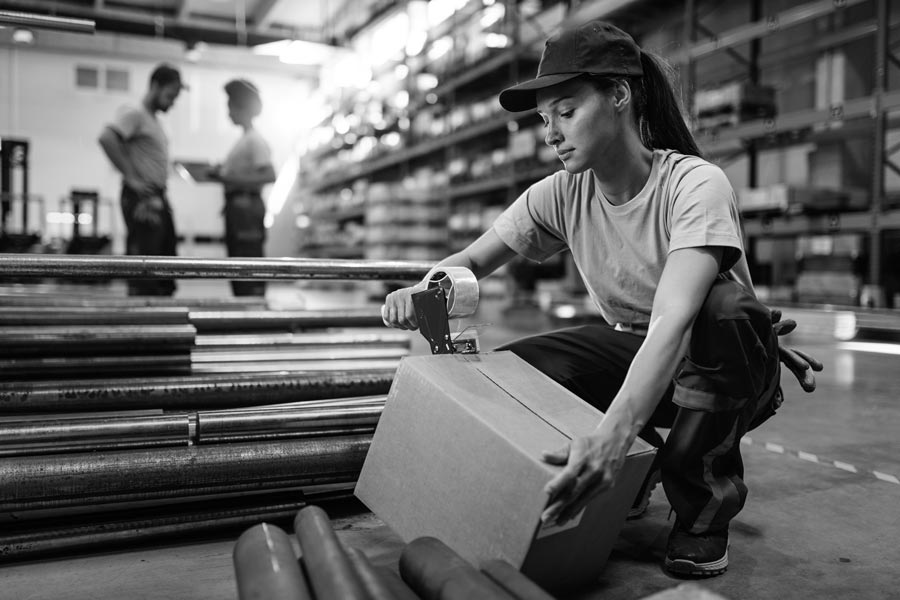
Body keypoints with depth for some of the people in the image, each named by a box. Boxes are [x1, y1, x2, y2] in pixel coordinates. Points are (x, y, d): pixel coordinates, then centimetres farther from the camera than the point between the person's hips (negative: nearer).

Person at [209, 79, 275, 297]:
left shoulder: (255, 140, -10)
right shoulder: (244, 140, 16)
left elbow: (269, 176, -20)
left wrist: (232, 179, -21)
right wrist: (222, 174, 6)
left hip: (247, 206, -10)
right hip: (235, 205, 10)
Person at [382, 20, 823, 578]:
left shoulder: (696, 185, -27)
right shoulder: (561, 195, -10)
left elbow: (672, 320, -41)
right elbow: (469, 262, -4)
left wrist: (614, 432, -56)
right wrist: (425, 290, -28)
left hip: (737, 367, -4)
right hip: (632, 352, 5)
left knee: (719, 307, -39)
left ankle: (705, 496, -12)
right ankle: (631, 472, 10)